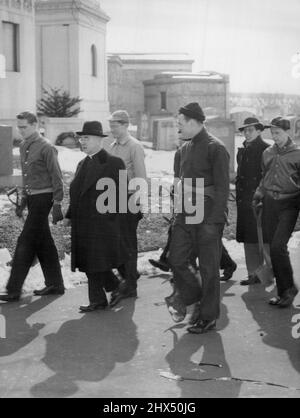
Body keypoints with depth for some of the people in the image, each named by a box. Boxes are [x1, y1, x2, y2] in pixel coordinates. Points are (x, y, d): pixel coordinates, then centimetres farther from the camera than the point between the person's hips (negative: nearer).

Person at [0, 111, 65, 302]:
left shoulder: (46, 147, -12)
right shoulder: (24, 147, 12)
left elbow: (57, 178, -13)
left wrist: (57, 205, -15)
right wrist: (24, 200, 20)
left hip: (43, 198, -8)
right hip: (32, 198, 8)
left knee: (26, 242, -9)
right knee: (44, 243, 13)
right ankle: (55, 284, 22)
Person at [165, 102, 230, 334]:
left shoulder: (216, 148, -13)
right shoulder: (186, 147, 11)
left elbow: (222, 188, -15)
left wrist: (213, 221, -18)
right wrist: (179, 211, 13)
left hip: (208, 218, -7)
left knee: (208, 268, 4)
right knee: (176, 259, 8)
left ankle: (208, 317, 17)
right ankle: (190, 294, 33)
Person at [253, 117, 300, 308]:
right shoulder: (268, 153, 11)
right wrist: (258, 197, 15)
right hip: (270, 203, 5)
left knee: (278, 246, -16)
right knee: (274, 248, 5)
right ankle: (282, 292, 14)